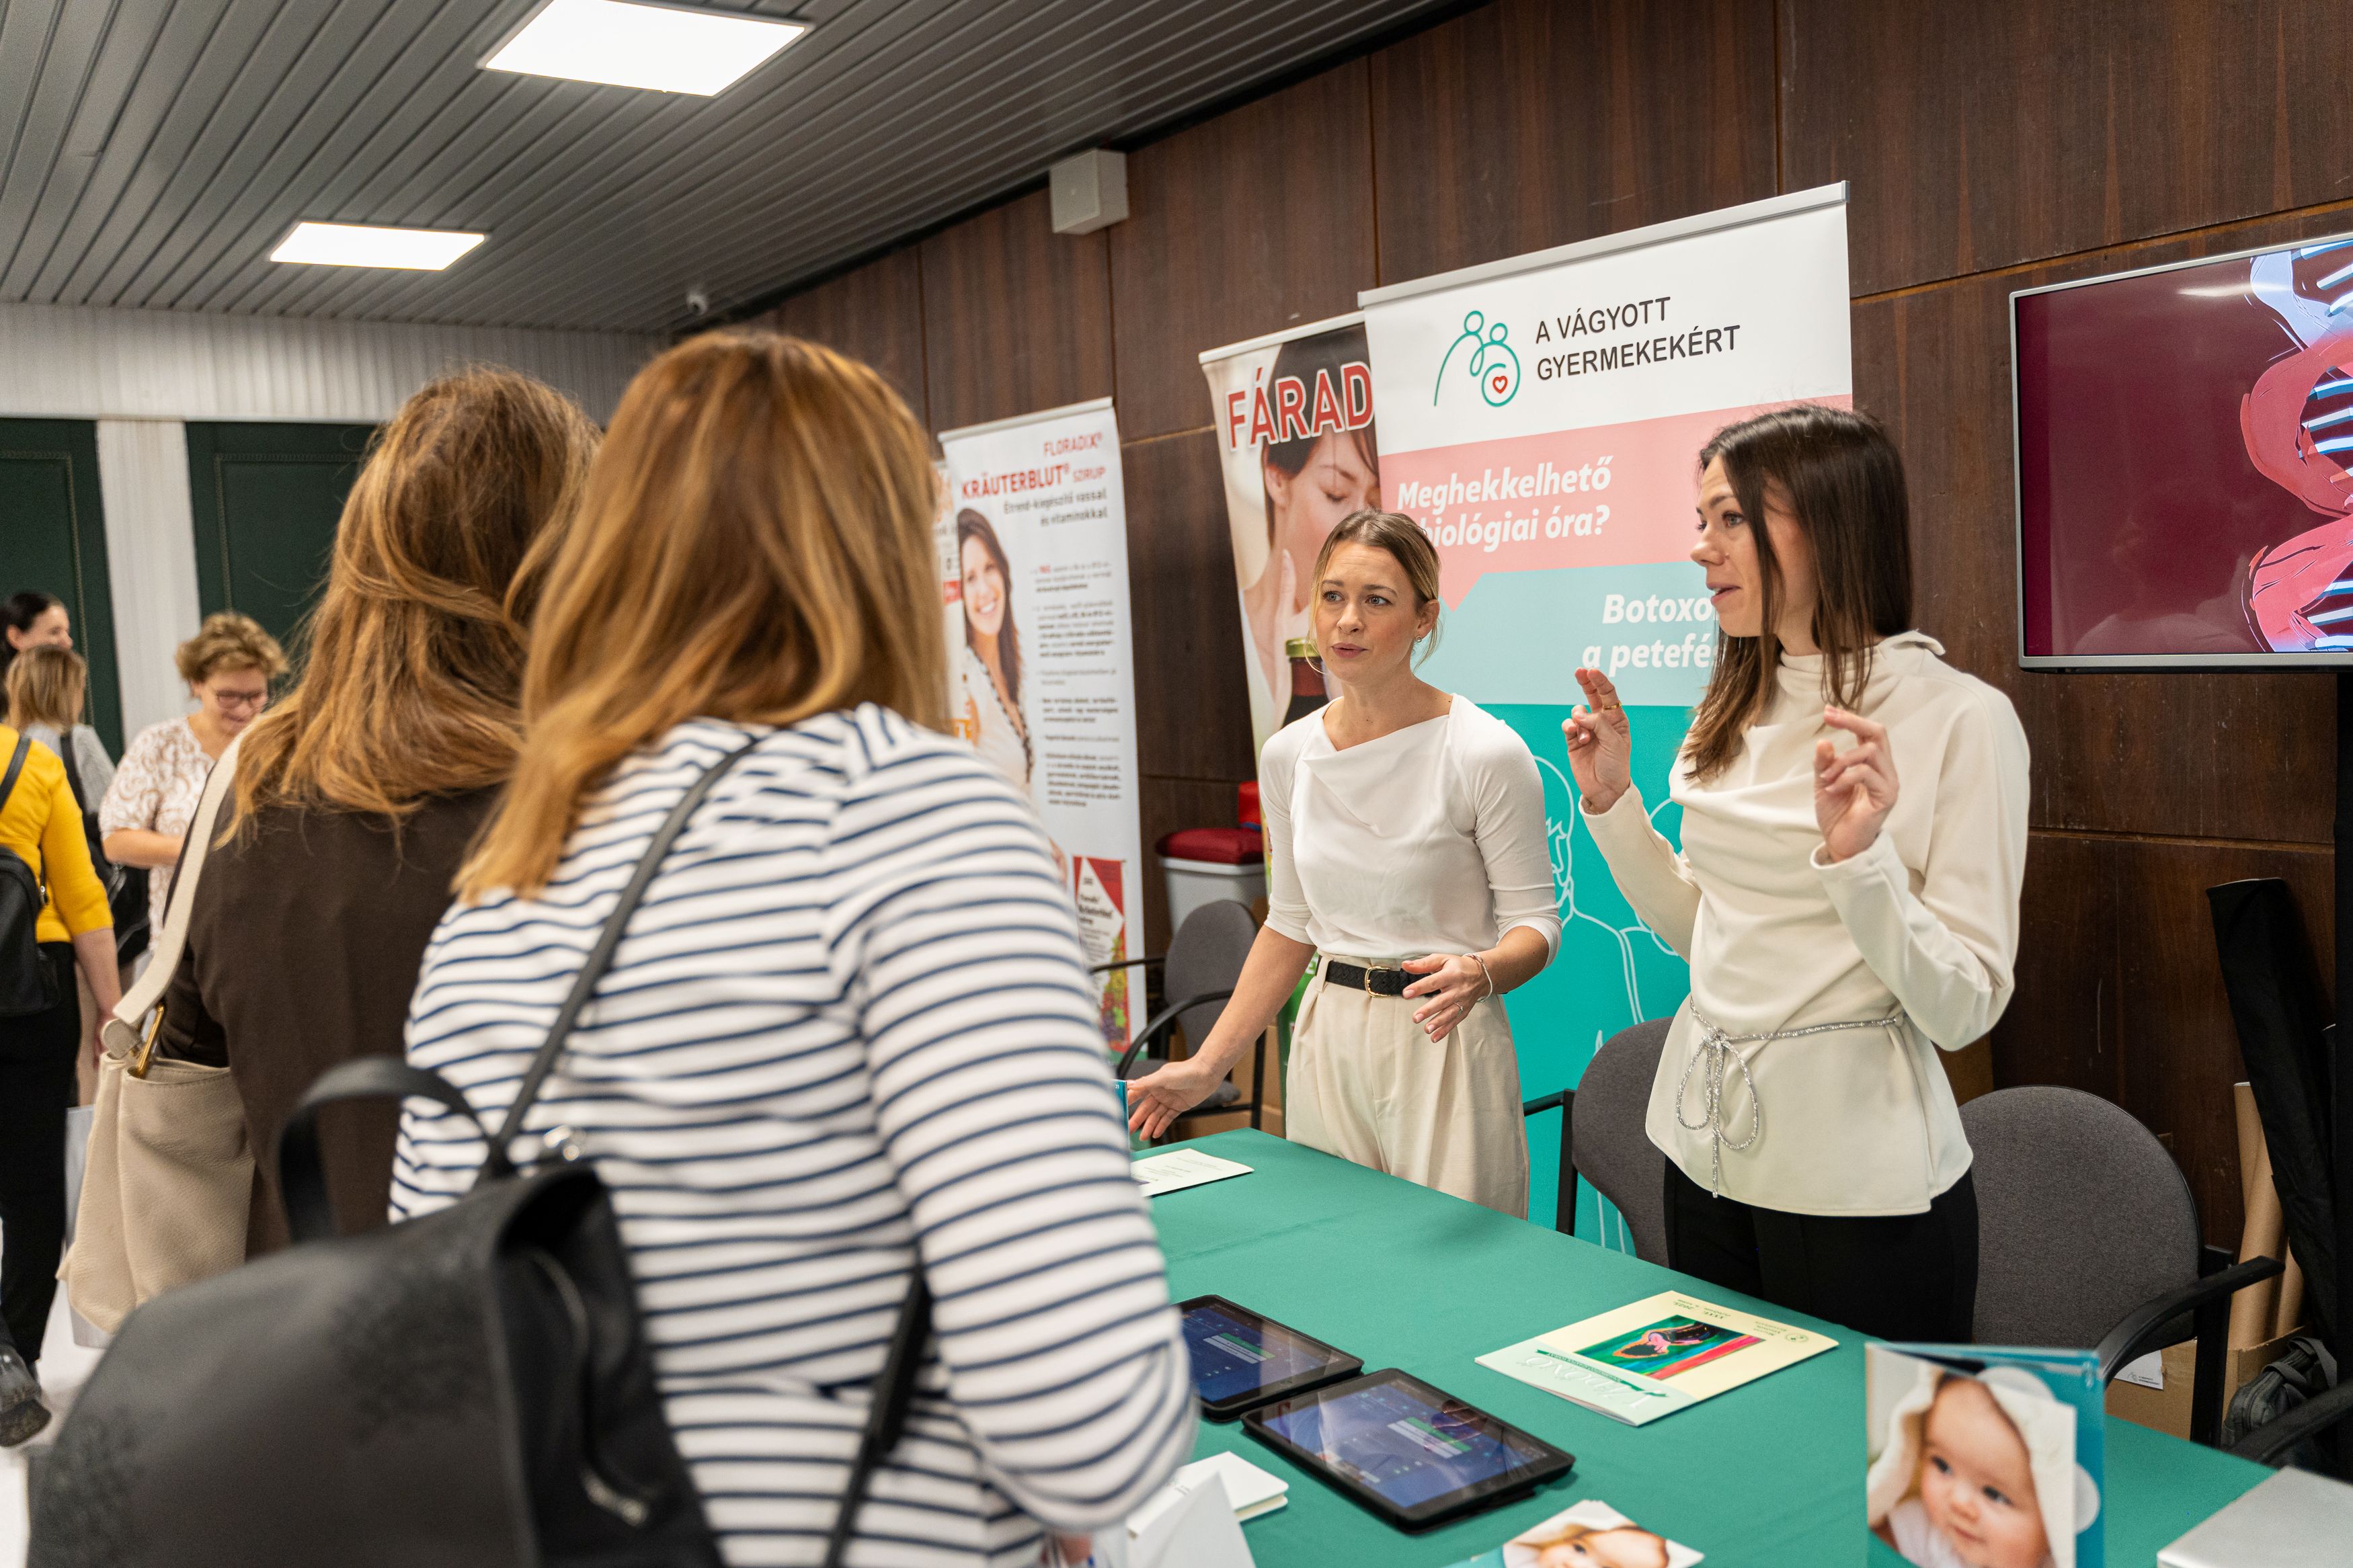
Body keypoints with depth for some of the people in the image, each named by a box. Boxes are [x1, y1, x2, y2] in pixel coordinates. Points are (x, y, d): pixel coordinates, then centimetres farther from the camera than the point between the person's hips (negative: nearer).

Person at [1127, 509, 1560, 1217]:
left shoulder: (1486, 753, -13)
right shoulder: (1288, 755, 3)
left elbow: (1533, 923, -7)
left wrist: (1479, 973, -30)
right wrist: (1207, 1064, 10)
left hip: (1446, 1048, -4)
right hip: (1330, 1039, 5)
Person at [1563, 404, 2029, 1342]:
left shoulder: (1961, 718, -14)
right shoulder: (1735, 712, 5)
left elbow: (1961, 1008, -16)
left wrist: (1857, 853, -29)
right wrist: (1611, 798, 4)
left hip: (1858, 1180, -6)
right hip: (1707, 1148, 6)